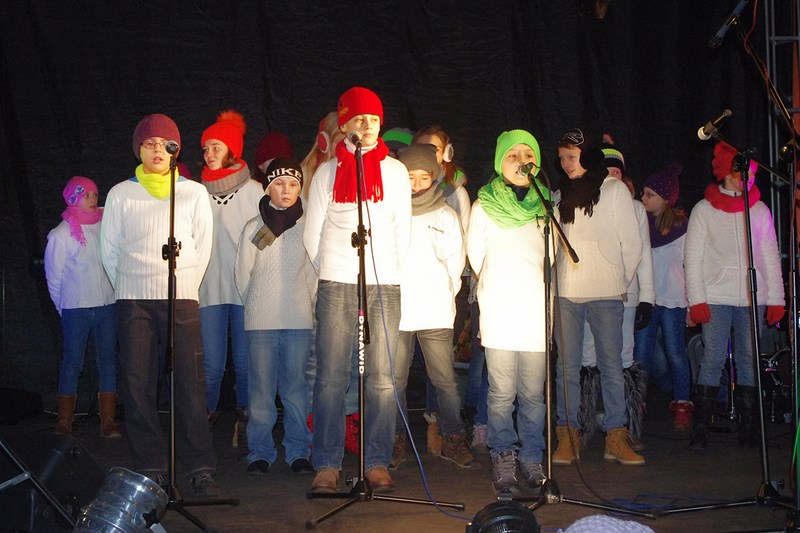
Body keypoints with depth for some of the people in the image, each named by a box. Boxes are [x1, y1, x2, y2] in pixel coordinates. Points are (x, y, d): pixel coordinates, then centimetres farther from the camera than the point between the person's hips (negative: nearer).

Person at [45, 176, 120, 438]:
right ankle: (64, 422, 7)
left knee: (108, 361, 3)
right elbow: (53, 275, 4)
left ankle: (108, 421, 7)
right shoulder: (61, 234, -1)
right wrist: (64, 307, 7)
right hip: (76, 309, -3)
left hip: (108, 305, 3)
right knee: (72, 364, 0)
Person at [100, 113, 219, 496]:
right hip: (132, 301, 1)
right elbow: (109, 249, 13)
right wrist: (127, 290, 7)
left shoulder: (194, 193, 11)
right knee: (137, 385, -2)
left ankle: (200, 470, -3)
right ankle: (149, 471, 5)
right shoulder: (121, 194, 12)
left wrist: (186, 287, 6)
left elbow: (203, 247, 12)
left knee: (191, 385, -8)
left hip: (181, 297, -1)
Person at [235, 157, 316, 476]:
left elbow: (315, 272, 7)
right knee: (261, 387, 3)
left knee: (296, 388, 2)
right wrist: (257, 307, 11)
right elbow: (243, 273, 10)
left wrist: (308, 306, 5)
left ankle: (298, 450, 11)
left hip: (299, 319, 0)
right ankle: (260, 451, 11)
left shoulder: (309, 227, 3)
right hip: (260, 321, 1)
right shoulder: (253, 228, 5)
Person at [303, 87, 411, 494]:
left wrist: (393, 275, 11)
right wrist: (329, 273, 11)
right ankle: (326, 466, 4)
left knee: (382, 379, -2)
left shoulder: (395, 171, 11)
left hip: (385, 285, 1)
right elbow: (312, 234, 12)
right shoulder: (327, 172, 9)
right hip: (336, 286, 0)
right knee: (330, 378, -3)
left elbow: (403, 231, 14)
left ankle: (378, 464, 6)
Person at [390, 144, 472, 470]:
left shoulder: (445, 215, 12)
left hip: (436, 310, 0)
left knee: (445, 379, -2)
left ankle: (454, 439, 9)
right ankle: (397, 440, 12)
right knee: (395, 379, 0)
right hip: (395, 310, 0)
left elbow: (456, 261, 15)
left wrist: (446, 295, 6)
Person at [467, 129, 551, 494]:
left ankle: (531, 459, 13)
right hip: (498, 313, -1)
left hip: (536, 312, 1)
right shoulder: (483, 207, 7)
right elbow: (476, 257, 14)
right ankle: (503, 460, 10)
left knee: (533, 395, 1)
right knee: (502, 393, -3)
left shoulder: (545, 206, 11)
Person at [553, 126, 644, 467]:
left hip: (605, 293, -3)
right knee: (566, 367, 2)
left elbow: (631, 243, 6)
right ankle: (568, 436, 7)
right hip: (565, 293, 3)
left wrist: (621, 282, 6)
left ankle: (616, 437, 2)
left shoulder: (614, 190, 6)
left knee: (612, 365, -2)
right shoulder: (561, 195, 15)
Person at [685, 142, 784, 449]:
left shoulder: (759, 210, 13)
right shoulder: (704, 210, 4)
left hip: (752, 297, 3)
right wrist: (696, 299, -7)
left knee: (749, 361, 3)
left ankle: (748, 429, 9)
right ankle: (700, 430, -6)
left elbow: (770, 256, 13)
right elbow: (693, 257, 1)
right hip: (716, 297, -3)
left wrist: (776, 298, 6)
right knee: (713, 359, -8)